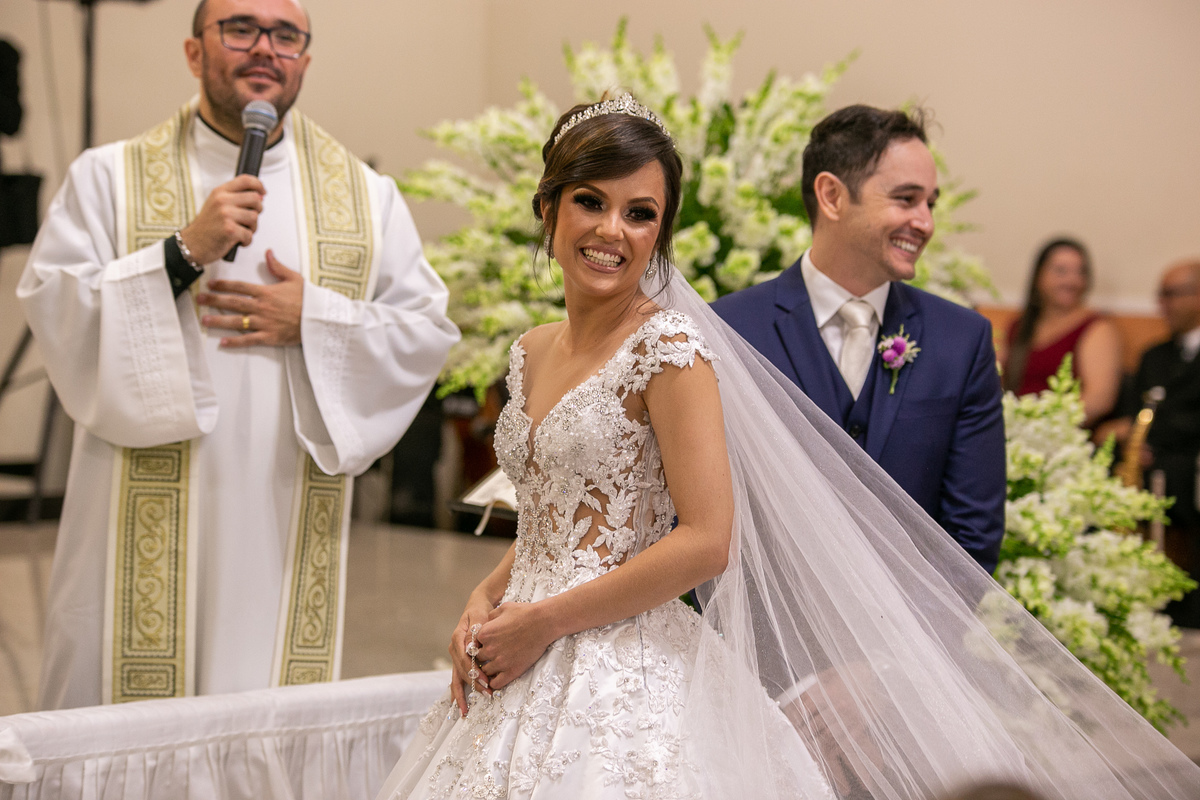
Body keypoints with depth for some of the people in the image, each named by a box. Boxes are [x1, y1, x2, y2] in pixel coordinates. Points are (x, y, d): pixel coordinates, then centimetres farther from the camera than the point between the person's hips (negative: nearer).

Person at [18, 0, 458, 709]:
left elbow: (428, 330, 7)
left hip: (289, 529, 2)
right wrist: (183, 252, -15)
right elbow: (51, 306, -6)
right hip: (151, 528, -1)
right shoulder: (110, 178, 5)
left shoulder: (366, 197, 10)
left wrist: (316, 319, -8)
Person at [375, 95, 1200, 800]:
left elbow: (706, 540, -18)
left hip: (628, 686, -7)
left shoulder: (669, 347, -12)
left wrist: (544, 621, -13)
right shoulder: (531, 354, 11)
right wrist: (485, 600, 1)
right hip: (522, 682, 7)